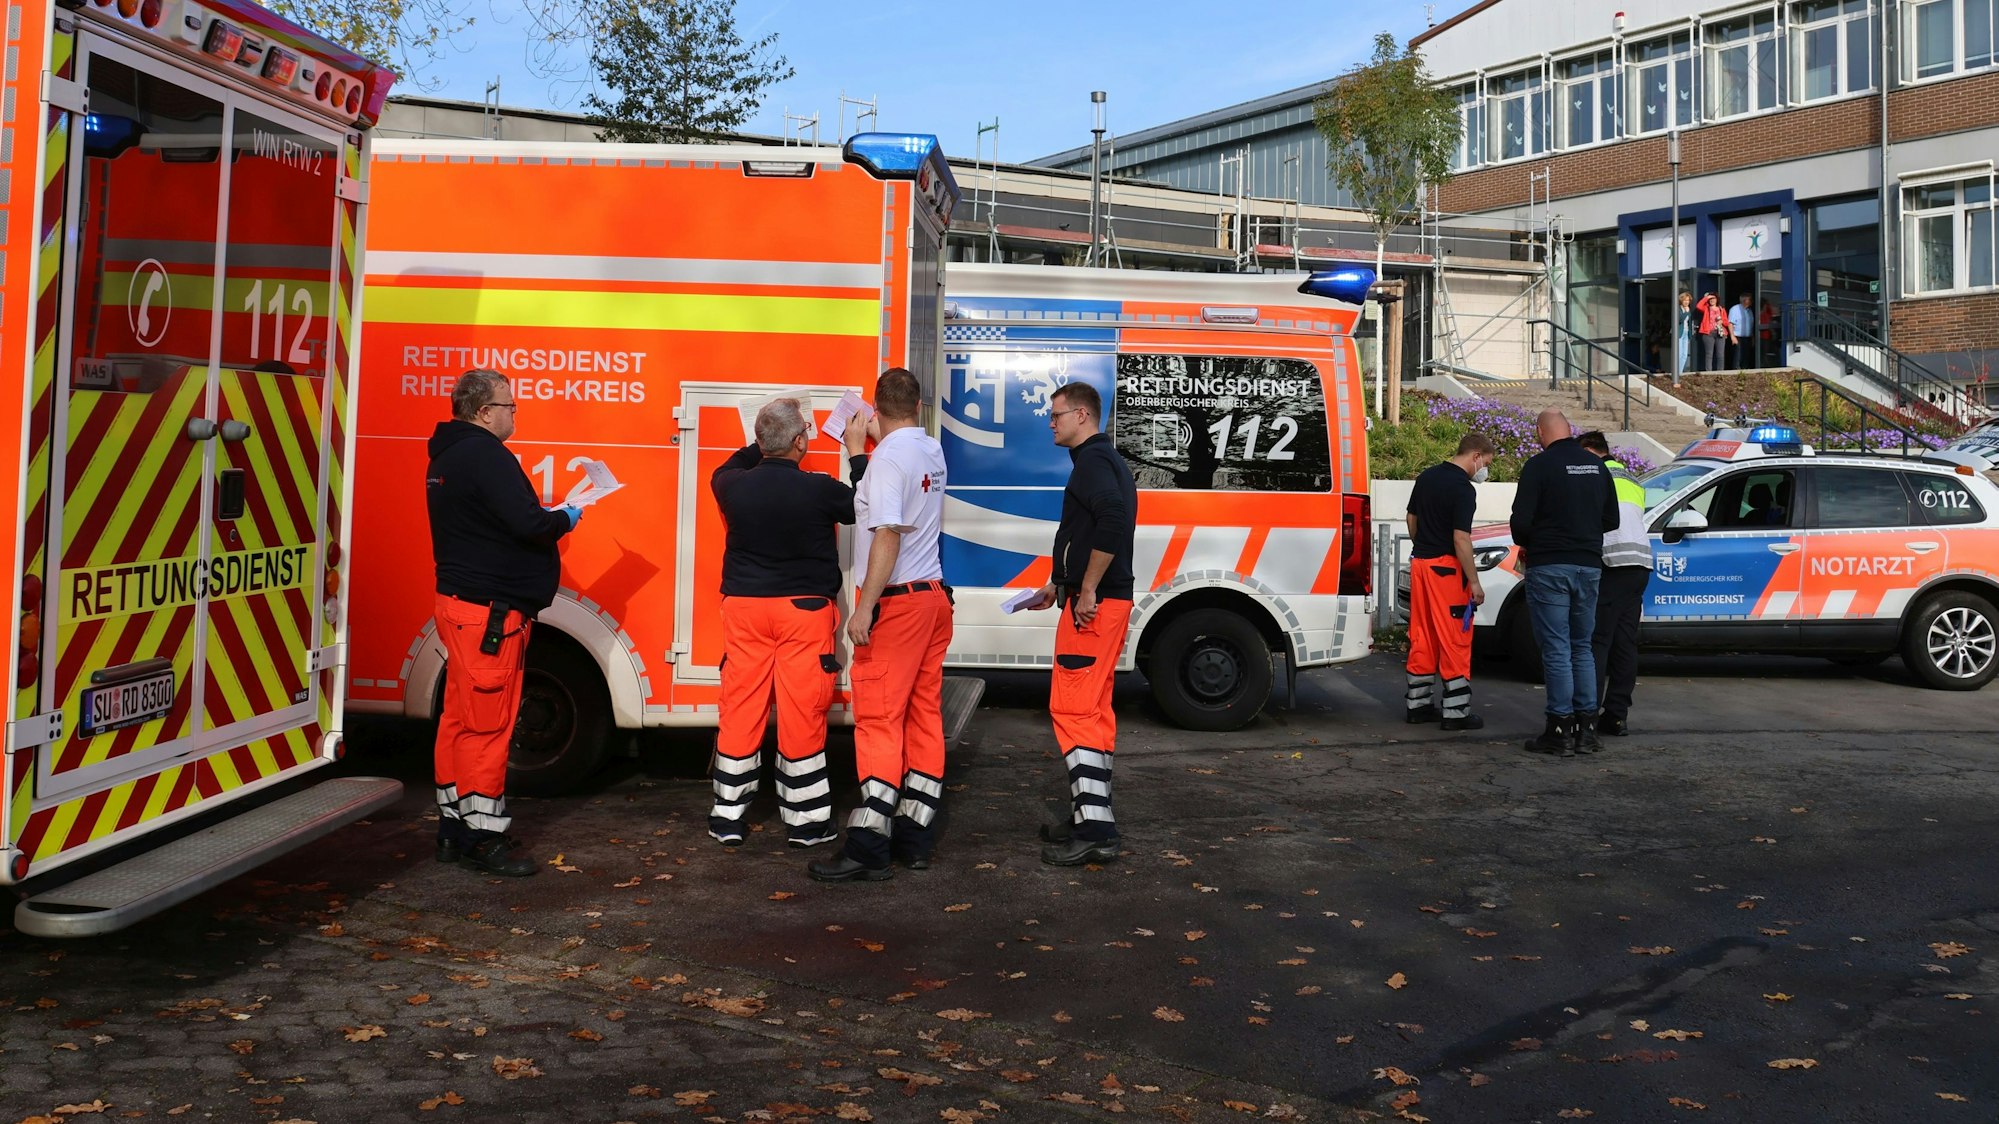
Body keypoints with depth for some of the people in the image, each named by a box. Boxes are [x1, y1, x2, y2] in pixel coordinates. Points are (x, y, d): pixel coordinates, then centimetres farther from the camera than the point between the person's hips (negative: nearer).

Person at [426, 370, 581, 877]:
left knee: (460, 719, 14)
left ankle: (454, 829, 23)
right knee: (488, 724, -4)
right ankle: (484, 838, 2)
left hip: (459, 603, 11)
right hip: (491, 609, -10)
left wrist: (544, 517, 10)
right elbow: (528, 524, -25)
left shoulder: (447, 456, 15)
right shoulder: (486, 456, -17)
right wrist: (564, 519, -6)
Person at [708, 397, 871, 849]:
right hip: (804, 610, -3)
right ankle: (805, 821, 11)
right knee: (802, 717, 3)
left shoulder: (733, 486, -4)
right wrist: (856, 454, 15)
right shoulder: (819, 489, -13)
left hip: (745, 608, 3)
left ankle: (728, 816, 15)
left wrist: (764, 442, 25)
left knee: (739, 712, 8)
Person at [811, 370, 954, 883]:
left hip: (896, 601, -9)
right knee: (924, 717, 10)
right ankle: (914, 839, 16)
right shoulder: (933, 451, 11)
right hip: (934, 595, 9)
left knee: (878, 721, -8)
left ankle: (868, 849, -8)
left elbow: (888, 535, -22)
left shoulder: (889, 457, -15)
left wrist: (864, 607, -21)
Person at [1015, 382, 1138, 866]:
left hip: (1094, 604, -11)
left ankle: (1094, 830, -10)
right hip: (1105, 602, 11)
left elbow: (1112, 520, -29)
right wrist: (1057, 588, 27)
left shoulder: (1092, 460, -12)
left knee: (1073, 709, -10)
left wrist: (1087, 591, -25)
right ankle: (1091, 817, 22)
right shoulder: (1107, 460, 21)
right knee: (1092, 710, 15)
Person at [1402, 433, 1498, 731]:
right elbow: (1460, 539, -20)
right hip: (1446, 567, -8)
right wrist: (1474, 582, -16)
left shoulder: (1427, 476, 9)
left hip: (1419, 562, 8)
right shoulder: (1463, 488, -16)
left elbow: (1412, 519, 17)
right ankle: (1456, 711, 1)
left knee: (1422, 637, 13)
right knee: (1455, 639, -1)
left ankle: (1417, 703, 18)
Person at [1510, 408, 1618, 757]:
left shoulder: (1539, 465, -10)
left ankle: (1560, 730, 0)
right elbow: (1611, 520, 14)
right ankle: (1587, 726, 15)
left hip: (1549, 567, -6)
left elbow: (1521, 521, -14)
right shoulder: (1597, 466, 9)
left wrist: (1525, 546, 5)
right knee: (1582, 647, 14)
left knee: (1556, 650, -2)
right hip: (1589, 565, 6)